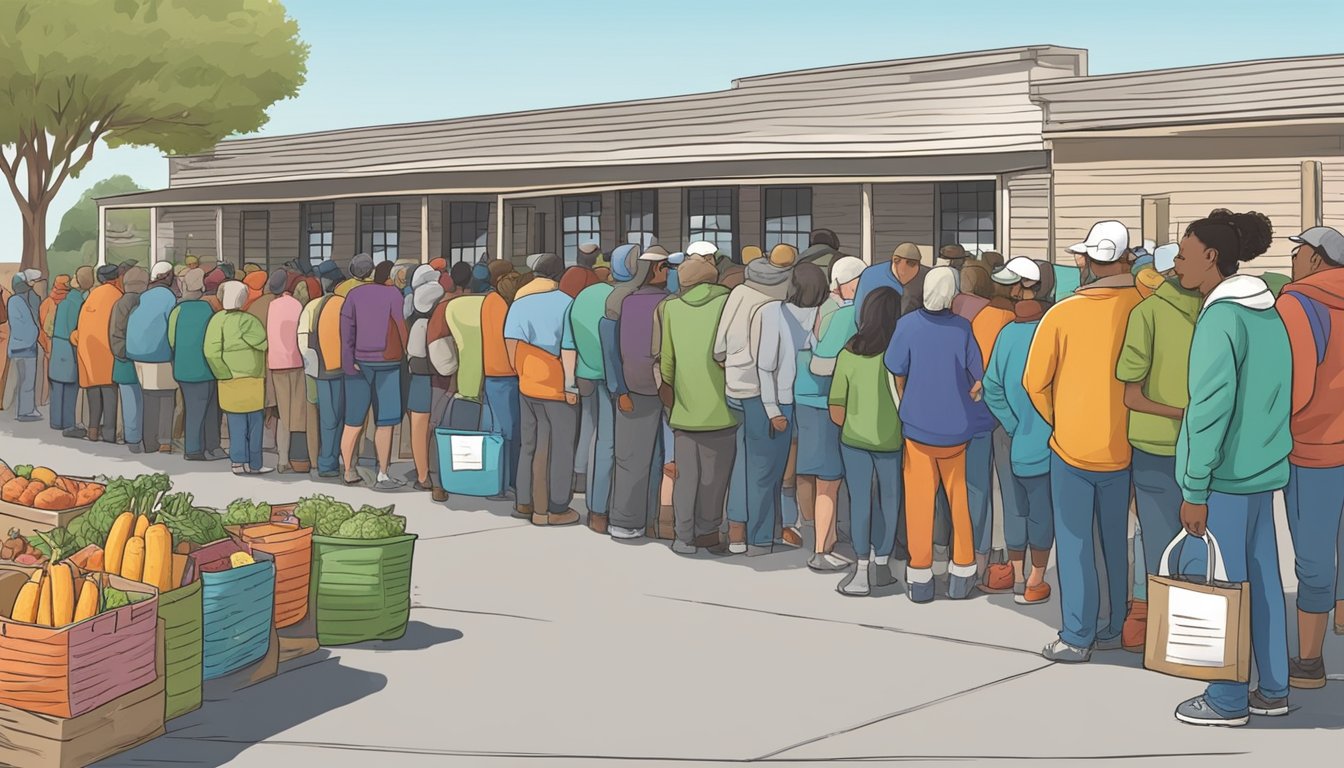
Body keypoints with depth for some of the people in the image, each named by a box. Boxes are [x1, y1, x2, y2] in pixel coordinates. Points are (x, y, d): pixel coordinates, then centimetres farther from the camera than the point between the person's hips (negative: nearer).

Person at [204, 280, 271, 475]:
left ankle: (238, 462, 13)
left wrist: (224, 374, 1)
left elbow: (211, 351, -4)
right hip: (250, 379, -5)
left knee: (236, 424, 12)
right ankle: (253, 464, 8)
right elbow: (264, 342, -13)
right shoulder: (247, 321, -16)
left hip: (229, 380, 5)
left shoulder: (217, 319, -1)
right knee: (254, 423, 6)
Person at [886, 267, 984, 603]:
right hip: (958, 428, 0)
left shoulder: (908, 324, -10)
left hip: (917, 425, 0)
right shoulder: (963, 328, -11)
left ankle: (920, 577, 12)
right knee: (960, 499, 13)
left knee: (918, 501, 8)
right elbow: (979, 380, -6)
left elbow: (898, 374, -2)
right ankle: (962, 574, 19)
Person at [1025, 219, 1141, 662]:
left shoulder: (1061, 314, -9)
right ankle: (1116, 629, 23)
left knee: (1075, 543, 5)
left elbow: (1035, 383, -2)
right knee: (1117, 542, 15)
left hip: (1071, 445, -2)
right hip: (1123, 448, 2)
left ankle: (1077, 637, 5)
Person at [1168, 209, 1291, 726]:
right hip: (1262, 469, 8)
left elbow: (1211, 408, -19)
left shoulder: (1221, 317, -16)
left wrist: (1194, 489, -16)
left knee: (1224, 584, 1)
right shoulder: (1267, 313, 10)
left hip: (1224, 474, -8)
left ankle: (1228, 701, 10)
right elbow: (1269, 393, 15)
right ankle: (1272, 689, 24)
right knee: (1261, 578, 14)